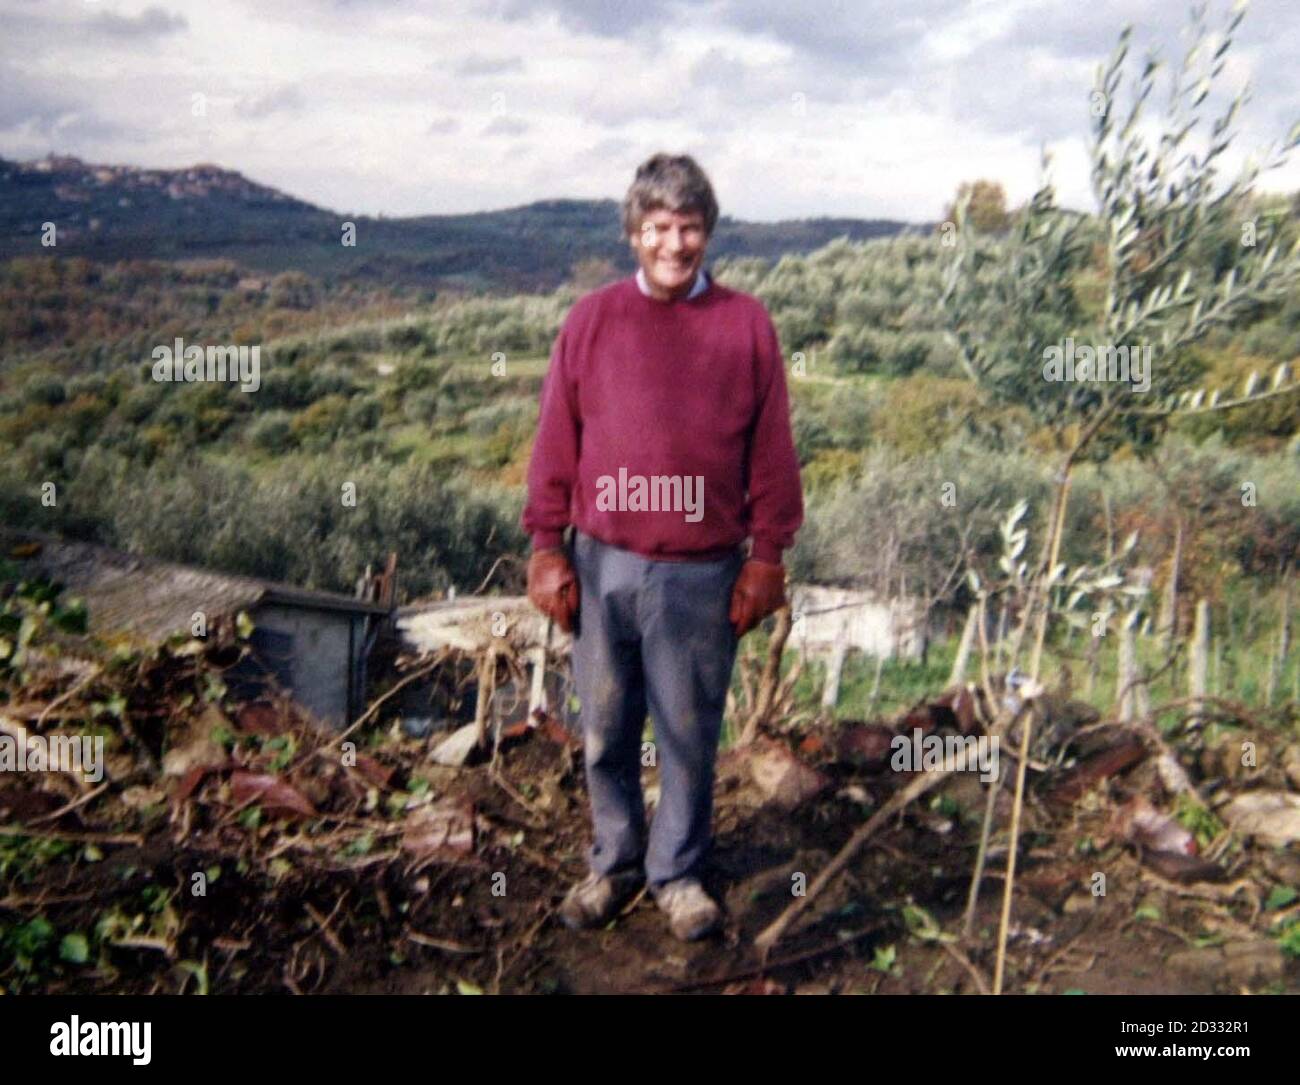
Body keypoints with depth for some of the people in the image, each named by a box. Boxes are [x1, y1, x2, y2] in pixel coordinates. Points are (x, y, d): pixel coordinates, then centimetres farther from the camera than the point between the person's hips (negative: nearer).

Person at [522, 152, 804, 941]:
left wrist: (767, 558, -1)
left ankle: (677, 872, 28)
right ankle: (614, 863, 31)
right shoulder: (592, 319, 2)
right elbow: (557, 441, 3)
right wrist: (548, 548, 1)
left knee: (689, 734, 10)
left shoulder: (747, 324, 0)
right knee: (606, 729, 12)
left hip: (703, 572, -1)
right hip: (602, 564, 1)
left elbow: (772, 451, 1)